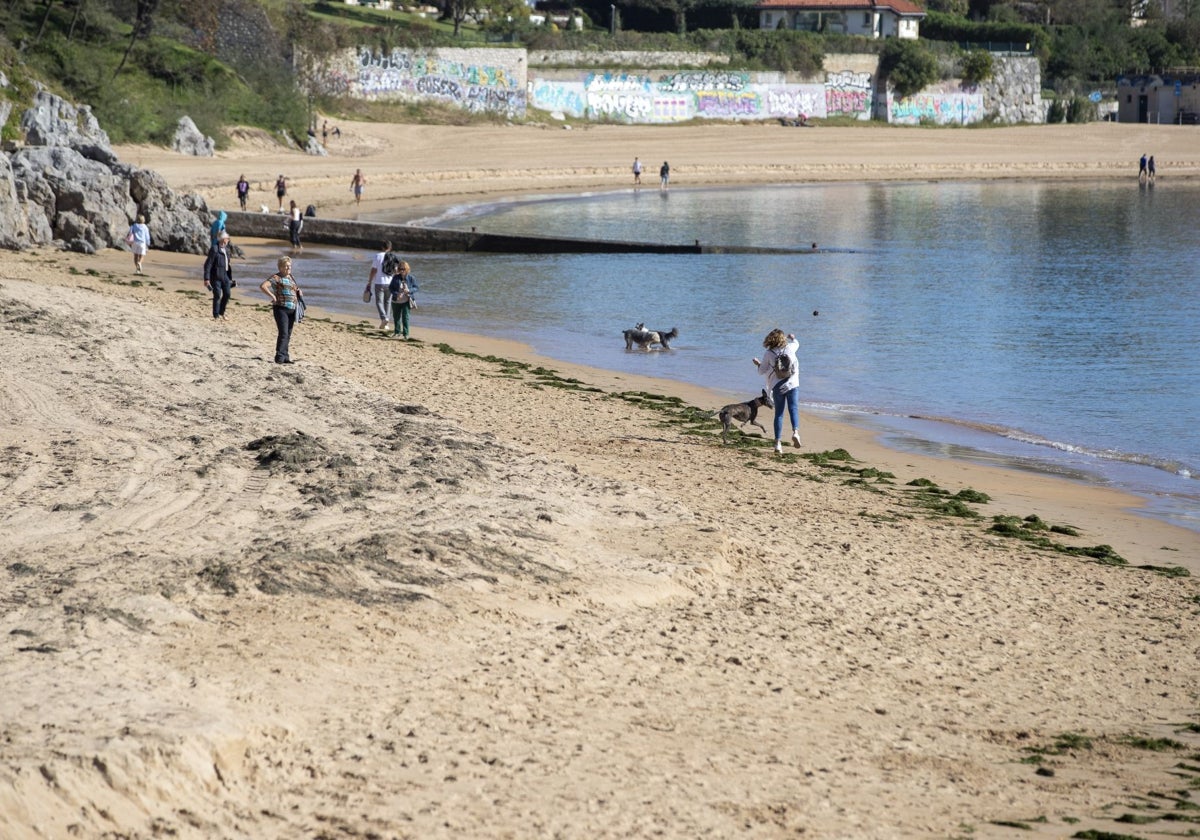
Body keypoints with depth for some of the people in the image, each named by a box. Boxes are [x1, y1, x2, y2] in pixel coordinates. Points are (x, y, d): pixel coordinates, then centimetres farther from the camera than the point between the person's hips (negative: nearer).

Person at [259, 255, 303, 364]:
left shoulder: (291, 277, 17)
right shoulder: (276, 277, -7)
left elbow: (295, 290, 36)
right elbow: (263, 286, -20)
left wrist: (299, 293, 14)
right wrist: (272, 296, -20)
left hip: (292, 309, 8)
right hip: (281, 308, -8)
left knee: (288, 335, 10)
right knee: (283, 333, -15)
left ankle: (285, 357, 16)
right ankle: (279, 357, -15)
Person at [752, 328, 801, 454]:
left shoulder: (768, 354, -2)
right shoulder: (790, 348, 1)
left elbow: (762, 370, 5)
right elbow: (796, 344, 25)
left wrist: (758, 364, 27)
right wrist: (792, 338, 48)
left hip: (777, 387, 0)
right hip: (792, 385, 0)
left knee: (779, 414, 7)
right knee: (793, 409, -3)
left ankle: (778, 443, 1)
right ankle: (795, 431, -31)